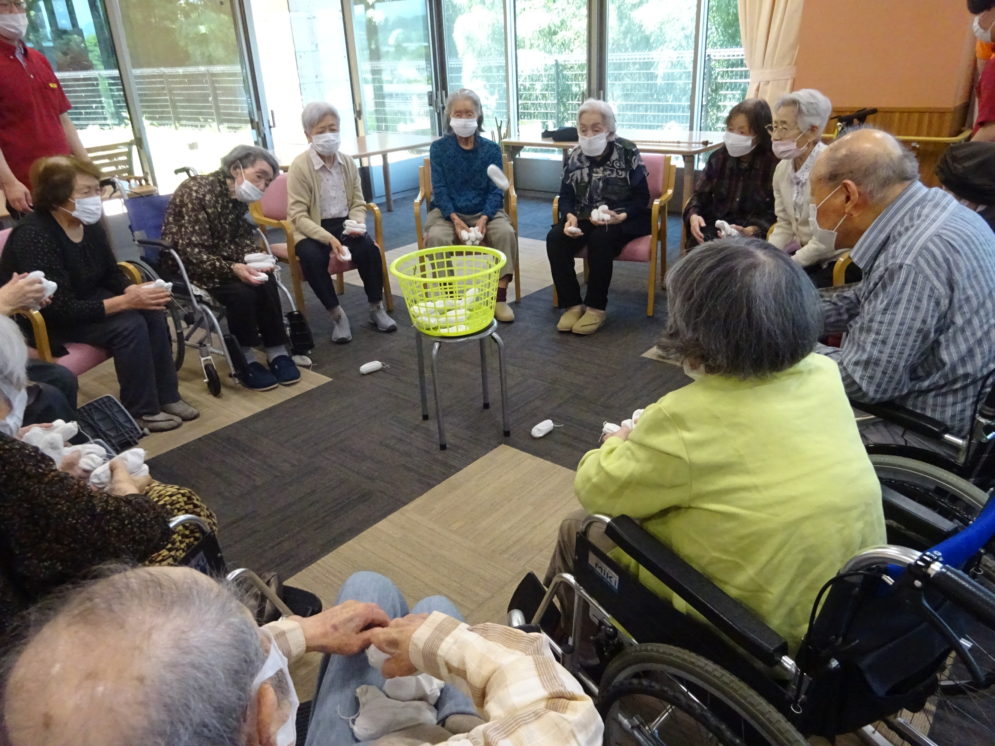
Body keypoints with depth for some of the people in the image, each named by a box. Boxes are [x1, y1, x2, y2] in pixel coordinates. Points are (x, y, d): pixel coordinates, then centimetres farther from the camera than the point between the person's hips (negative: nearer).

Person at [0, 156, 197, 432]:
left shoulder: (89, 225, -4)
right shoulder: (34, 237, -27)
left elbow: (111, 273, 6)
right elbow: (62, 309, -31)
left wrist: (134, 291, -17)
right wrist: (127, 301, -35)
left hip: (85, 303, 8)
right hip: (43, 320, -7)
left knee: (152, 312, -13)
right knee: (128, 325, -26)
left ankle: (166, 396, -4)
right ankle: (141, 411, -12)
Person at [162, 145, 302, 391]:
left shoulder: (239, 196, 1)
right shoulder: (198, 192, -22)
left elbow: (242, 238, 7)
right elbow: (191, 252, -26)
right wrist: (232, 268, -37)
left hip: (223, 261, 7)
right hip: (187, 266, -7)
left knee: (266, 283, -18)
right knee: (241, 293, -28)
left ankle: (277, 353, -9)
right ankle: (245, 362, -12)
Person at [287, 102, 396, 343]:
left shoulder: (348, 163, 3)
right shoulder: (300, 166, -10)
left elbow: (358, 203, 10)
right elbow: (298, 215, -15)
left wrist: (357, 224, -14)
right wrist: (328, 238, -28)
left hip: (344, 224, 3)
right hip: (313, 230, -3)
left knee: (369, 249, -25)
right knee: (312, 258, -33)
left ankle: (376, 308, -5)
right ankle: (337, 314, -14)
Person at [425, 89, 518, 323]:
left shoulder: (491, 148, 2)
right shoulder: (438, 148, 0)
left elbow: (496, 190, -2)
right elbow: (439, 189, -6)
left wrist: (484, 219, -21)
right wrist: (455, 220, -22)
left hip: (484, 211, 1)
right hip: (448, 211, -1)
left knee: (506, 233, -28)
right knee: (436, 237, -32)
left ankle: (500, 297, -20)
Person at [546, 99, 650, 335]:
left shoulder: (627, 152, -6)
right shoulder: (574, 156, 4)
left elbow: (641, 197, -8)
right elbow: (566, 196, 3)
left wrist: (620, 217, -27)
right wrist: (570, 217, -20)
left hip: (621, 218, -4)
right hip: (584, 217, 4)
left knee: (600, 239, -36)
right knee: (555, 238, -25)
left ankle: (596, 307, -21)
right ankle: (572, 304, -16)